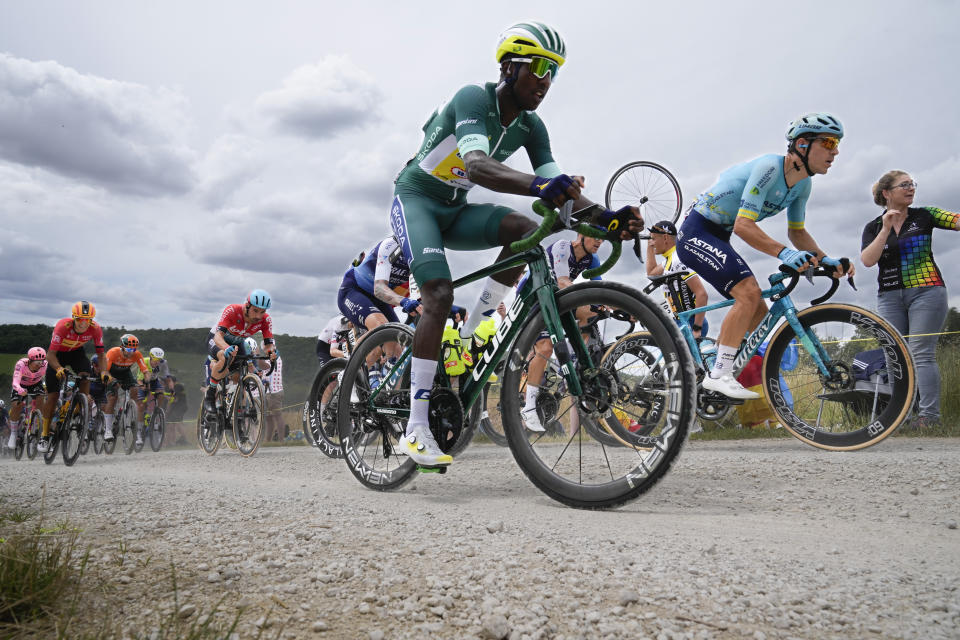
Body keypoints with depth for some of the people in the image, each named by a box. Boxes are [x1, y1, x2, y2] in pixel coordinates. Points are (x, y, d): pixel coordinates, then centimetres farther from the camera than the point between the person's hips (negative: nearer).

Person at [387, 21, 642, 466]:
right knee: (440, 293, -25)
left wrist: (605, 217, -31)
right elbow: (476, 166, -41)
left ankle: (472, 329, -8)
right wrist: (538, 185, -59)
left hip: (455, 209, 6)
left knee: (526, 230, -23)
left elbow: (559, 189, -12)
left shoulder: (530, 126, -1)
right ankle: (416, 428, -23)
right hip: (416, 198, -6)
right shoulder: (474, 98, -21)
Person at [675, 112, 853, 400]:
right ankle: (719, 374, -21)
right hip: (697, 232, -10)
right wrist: (784, 253, -40)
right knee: (749, 292, -26)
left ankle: (709, 370, 14)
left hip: (718, 239, 10)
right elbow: (743, 226, -29)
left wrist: (824, 259, -2)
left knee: (758, 311, 6)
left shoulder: (802, 185, 5)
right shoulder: (769, 167, -22)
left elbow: (796, 231, 14)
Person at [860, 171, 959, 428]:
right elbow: (867, 260, -6)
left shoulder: (924, 216, 5)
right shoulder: (873, 227, 8)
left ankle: (929, 415, -8)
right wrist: (885, 230, -11)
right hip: (890, 297, 2)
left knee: (922, 354, -9)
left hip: (926, 291, -2)